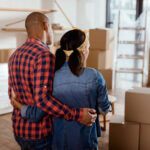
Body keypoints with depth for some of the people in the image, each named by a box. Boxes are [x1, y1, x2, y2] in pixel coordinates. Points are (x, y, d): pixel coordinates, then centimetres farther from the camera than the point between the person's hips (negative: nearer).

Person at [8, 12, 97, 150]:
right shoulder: (44, 56, -23)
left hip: (20, 129, 8)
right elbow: (42, 99, -32)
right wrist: (77, 115, -29)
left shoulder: (15, 56, 5)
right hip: (41, 133, -8)